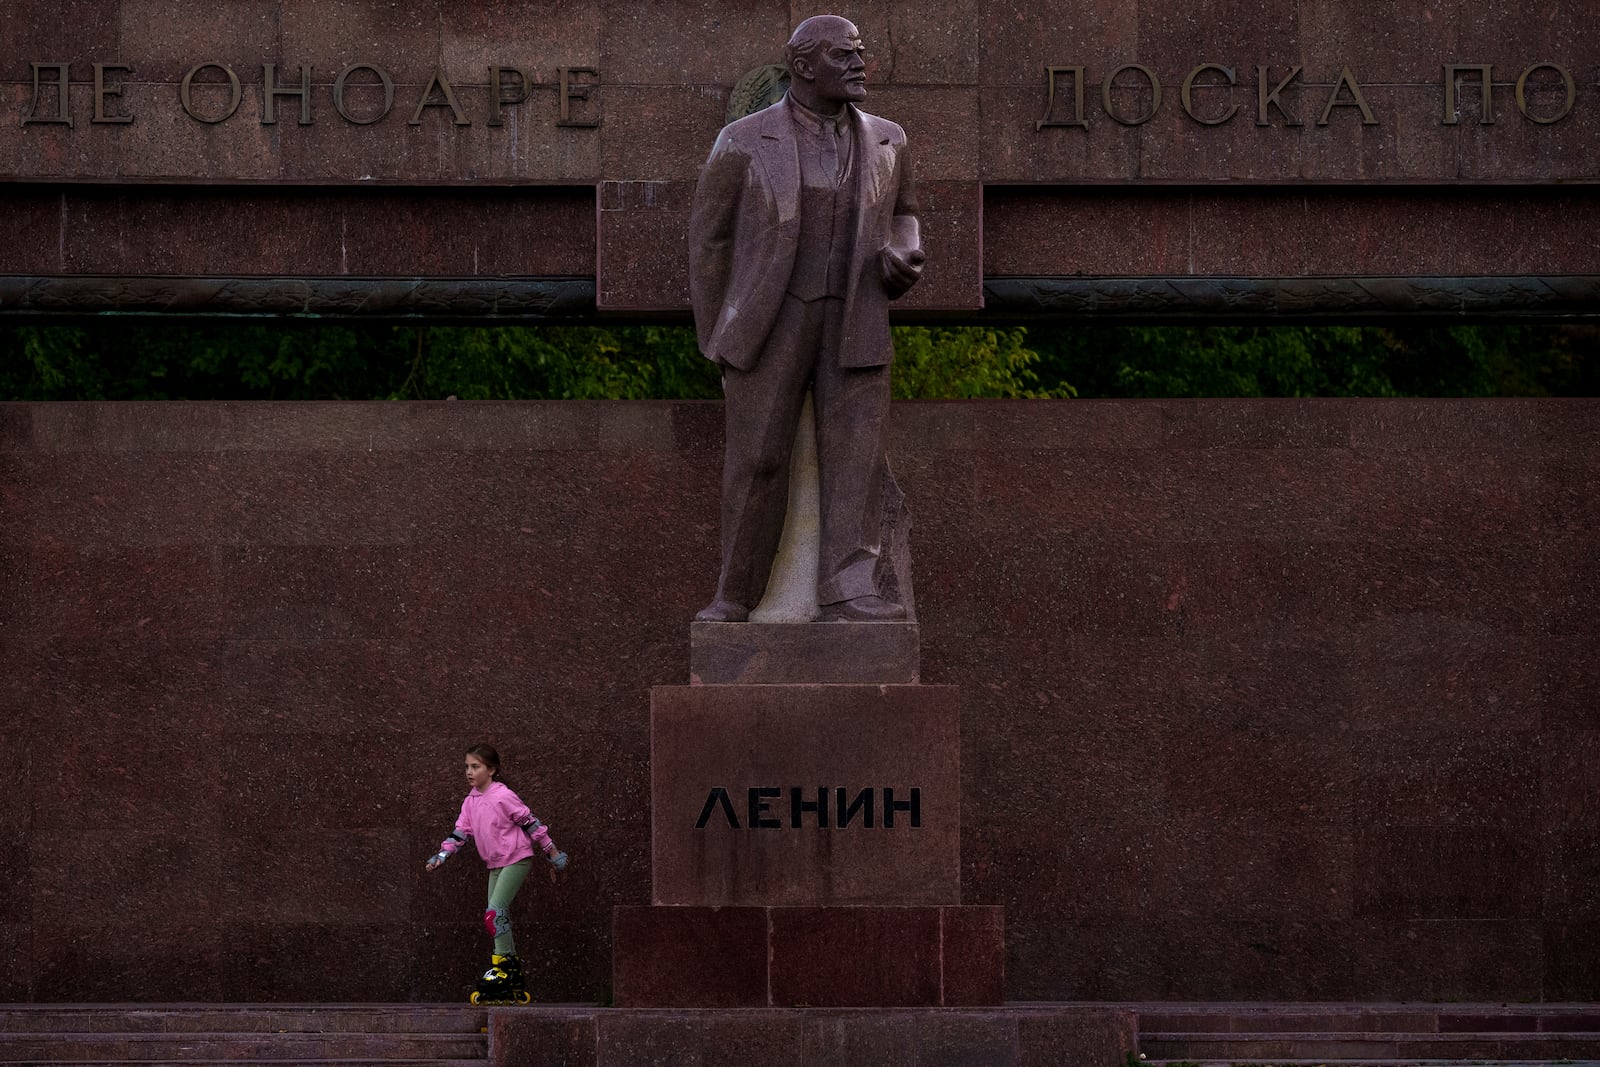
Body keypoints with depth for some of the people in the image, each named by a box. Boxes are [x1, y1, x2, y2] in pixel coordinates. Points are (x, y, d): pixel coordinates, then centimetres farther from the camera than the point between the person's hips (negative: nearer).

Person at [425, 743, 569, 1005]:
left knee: (495, 912, -19)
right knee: (501, 918, 7)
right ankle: (514, 980, 12)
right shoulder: (471, 802, 7)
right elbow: (460, 833, 8)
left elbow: (531, 824, -11)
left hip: (516, 859, -8)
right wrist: (440, 856, -6)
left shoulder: (503, 796, -15)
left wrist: (553, 855, -7)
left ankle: (503, 963, -11)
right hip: (495, 864, 8)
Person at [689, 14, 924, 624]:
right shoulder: (743, 143, -6)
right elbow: (709, 238, 0)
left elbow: (901, 213, 20)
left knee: (856, 454, -6)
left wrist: (903, 256, -4)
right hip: (769, 320, -3)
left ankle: (848, 590, -7)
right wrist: (716, 340, 0)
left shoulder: (885, 140, 4)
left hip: (855, 323, 3)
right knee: (756, 459, -1)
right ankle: (735, 593, 9)